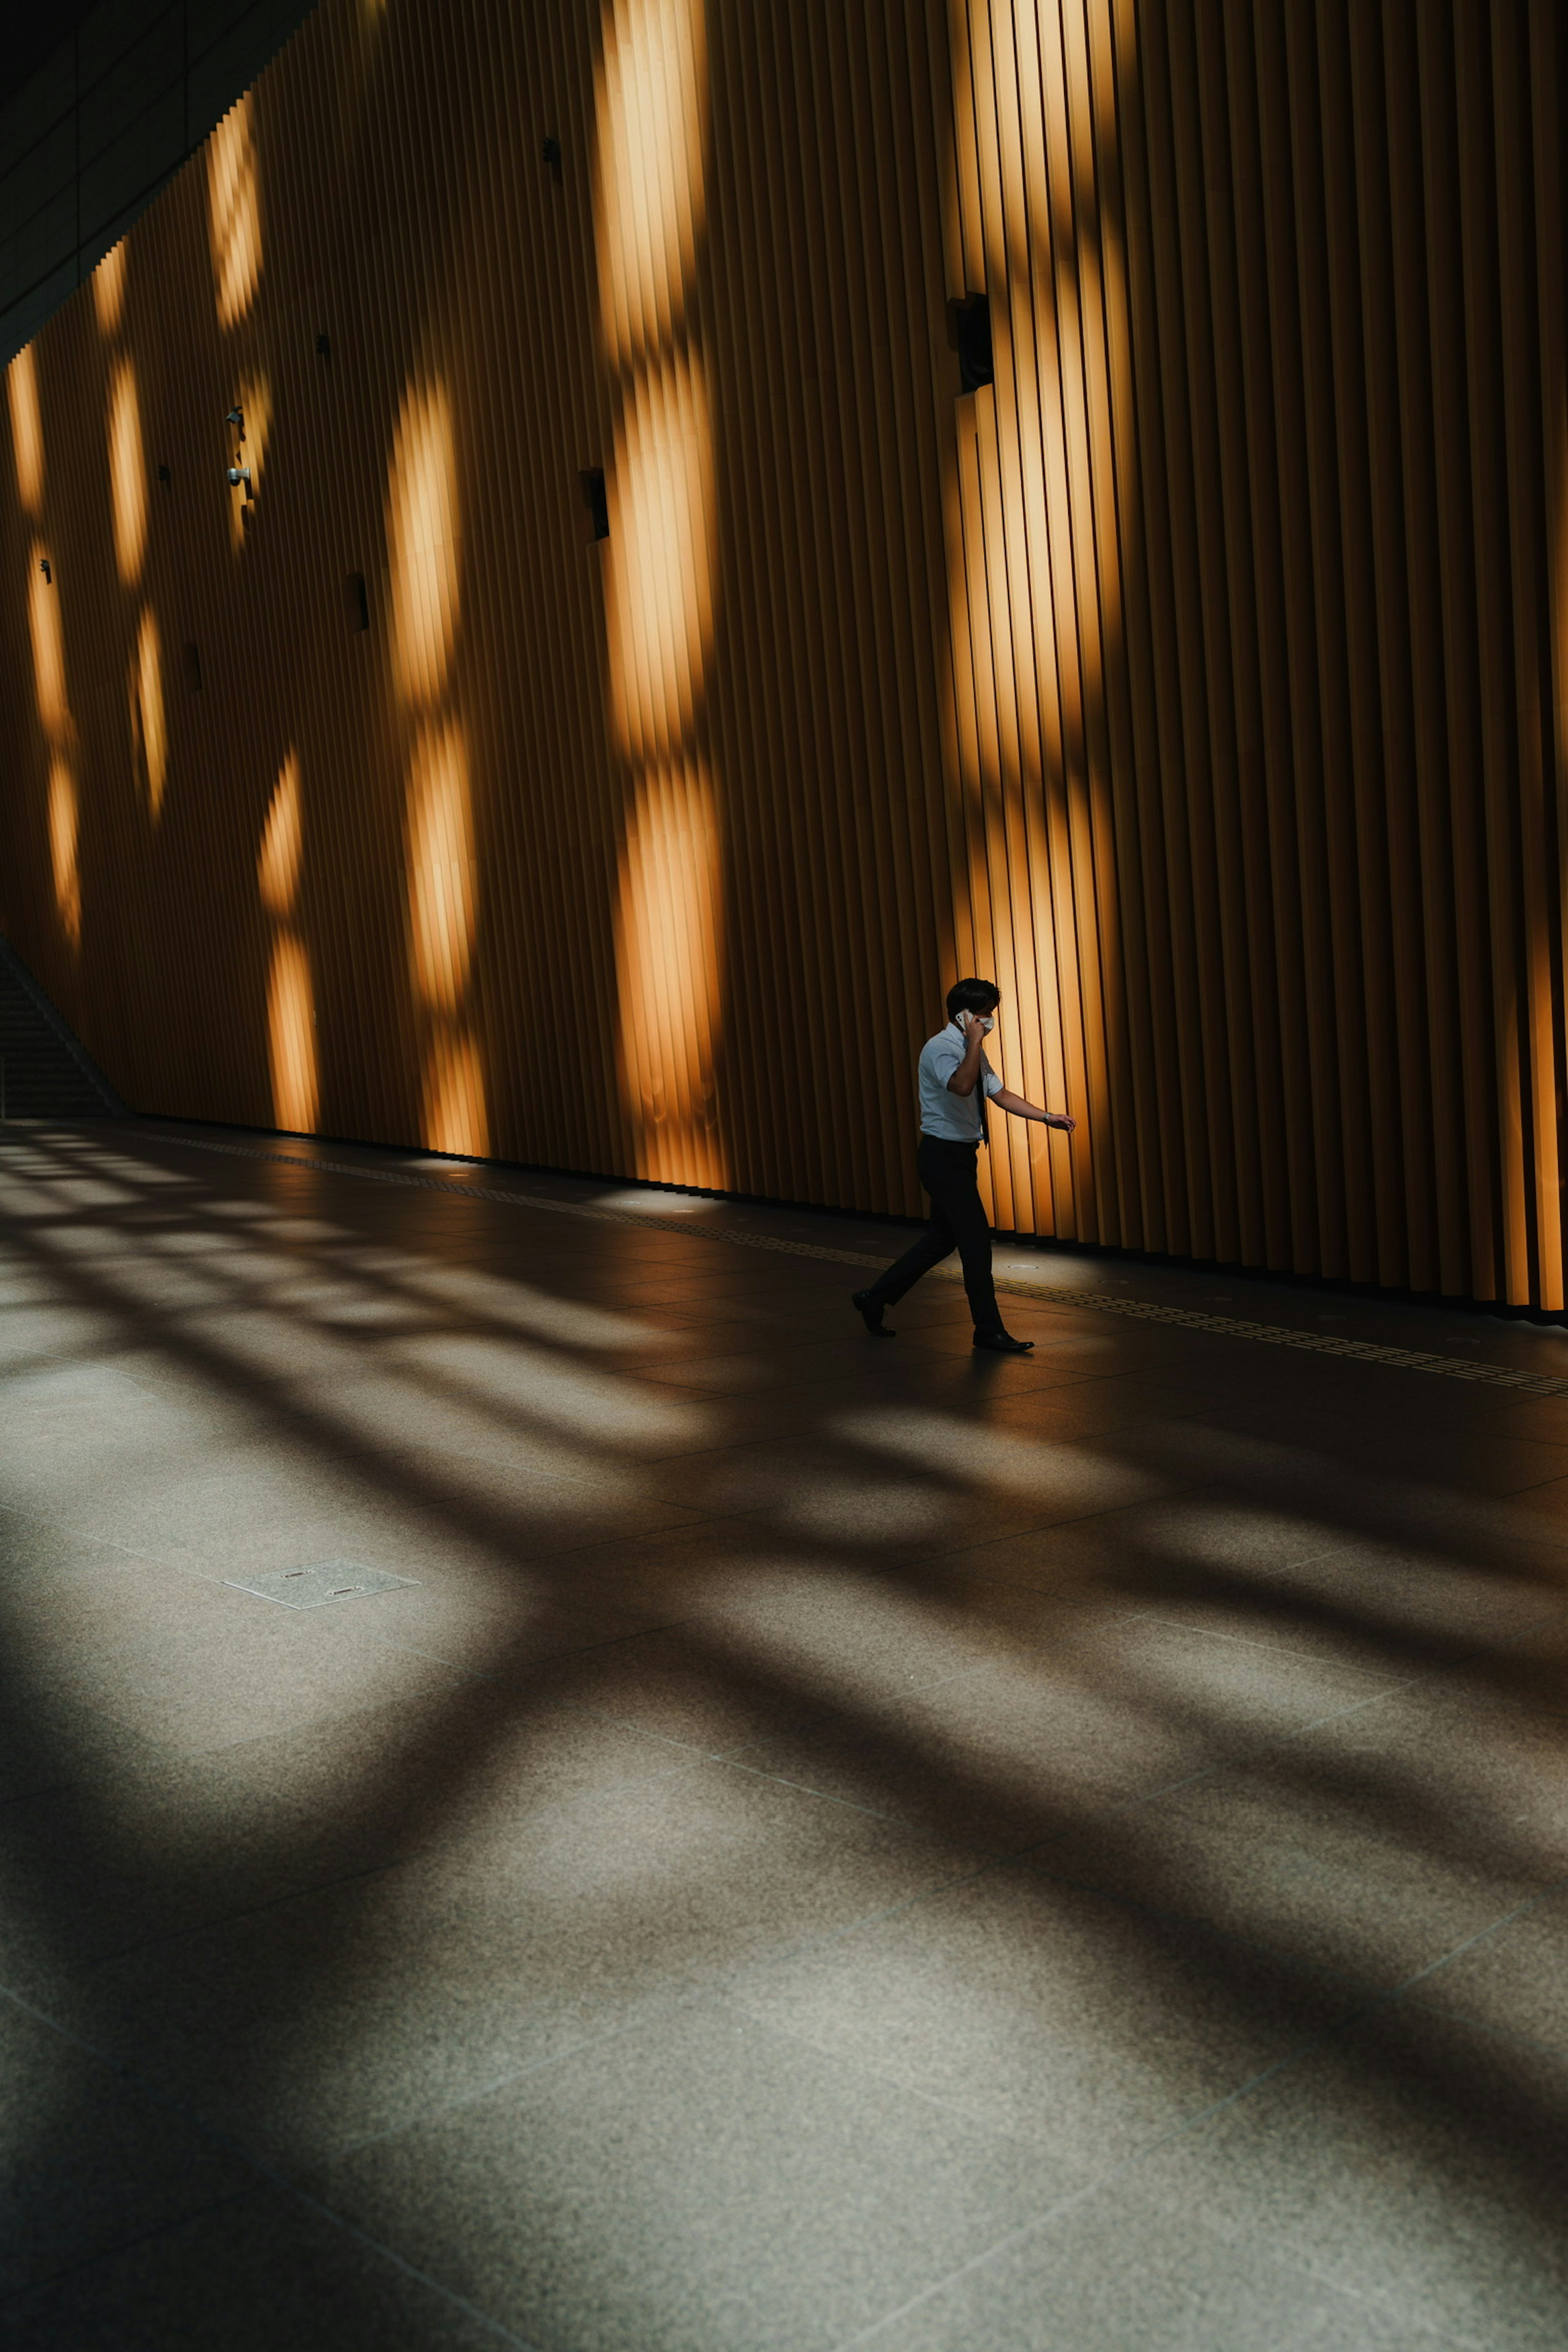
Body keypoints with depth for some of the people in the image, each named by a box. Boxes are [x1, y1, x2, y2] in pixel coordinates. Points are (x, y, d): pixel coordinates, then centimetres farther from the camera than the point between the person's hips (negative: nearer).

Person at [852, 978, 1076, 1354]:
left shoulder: (973, 1051, 11)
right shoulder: (941, 1048, -18)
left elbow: (1001, 1096, 14)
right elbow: (962, 1086, -37)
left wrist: (1047, 1116, 5)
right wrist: (976, 1041, -27)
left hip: (961, 1156, 10)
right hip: (943, 1156, -10)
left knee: (943, 1238, 16)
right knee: (976, 1239, -5)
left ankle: (876, 1298, 25)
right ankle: (989, 1331, 4)